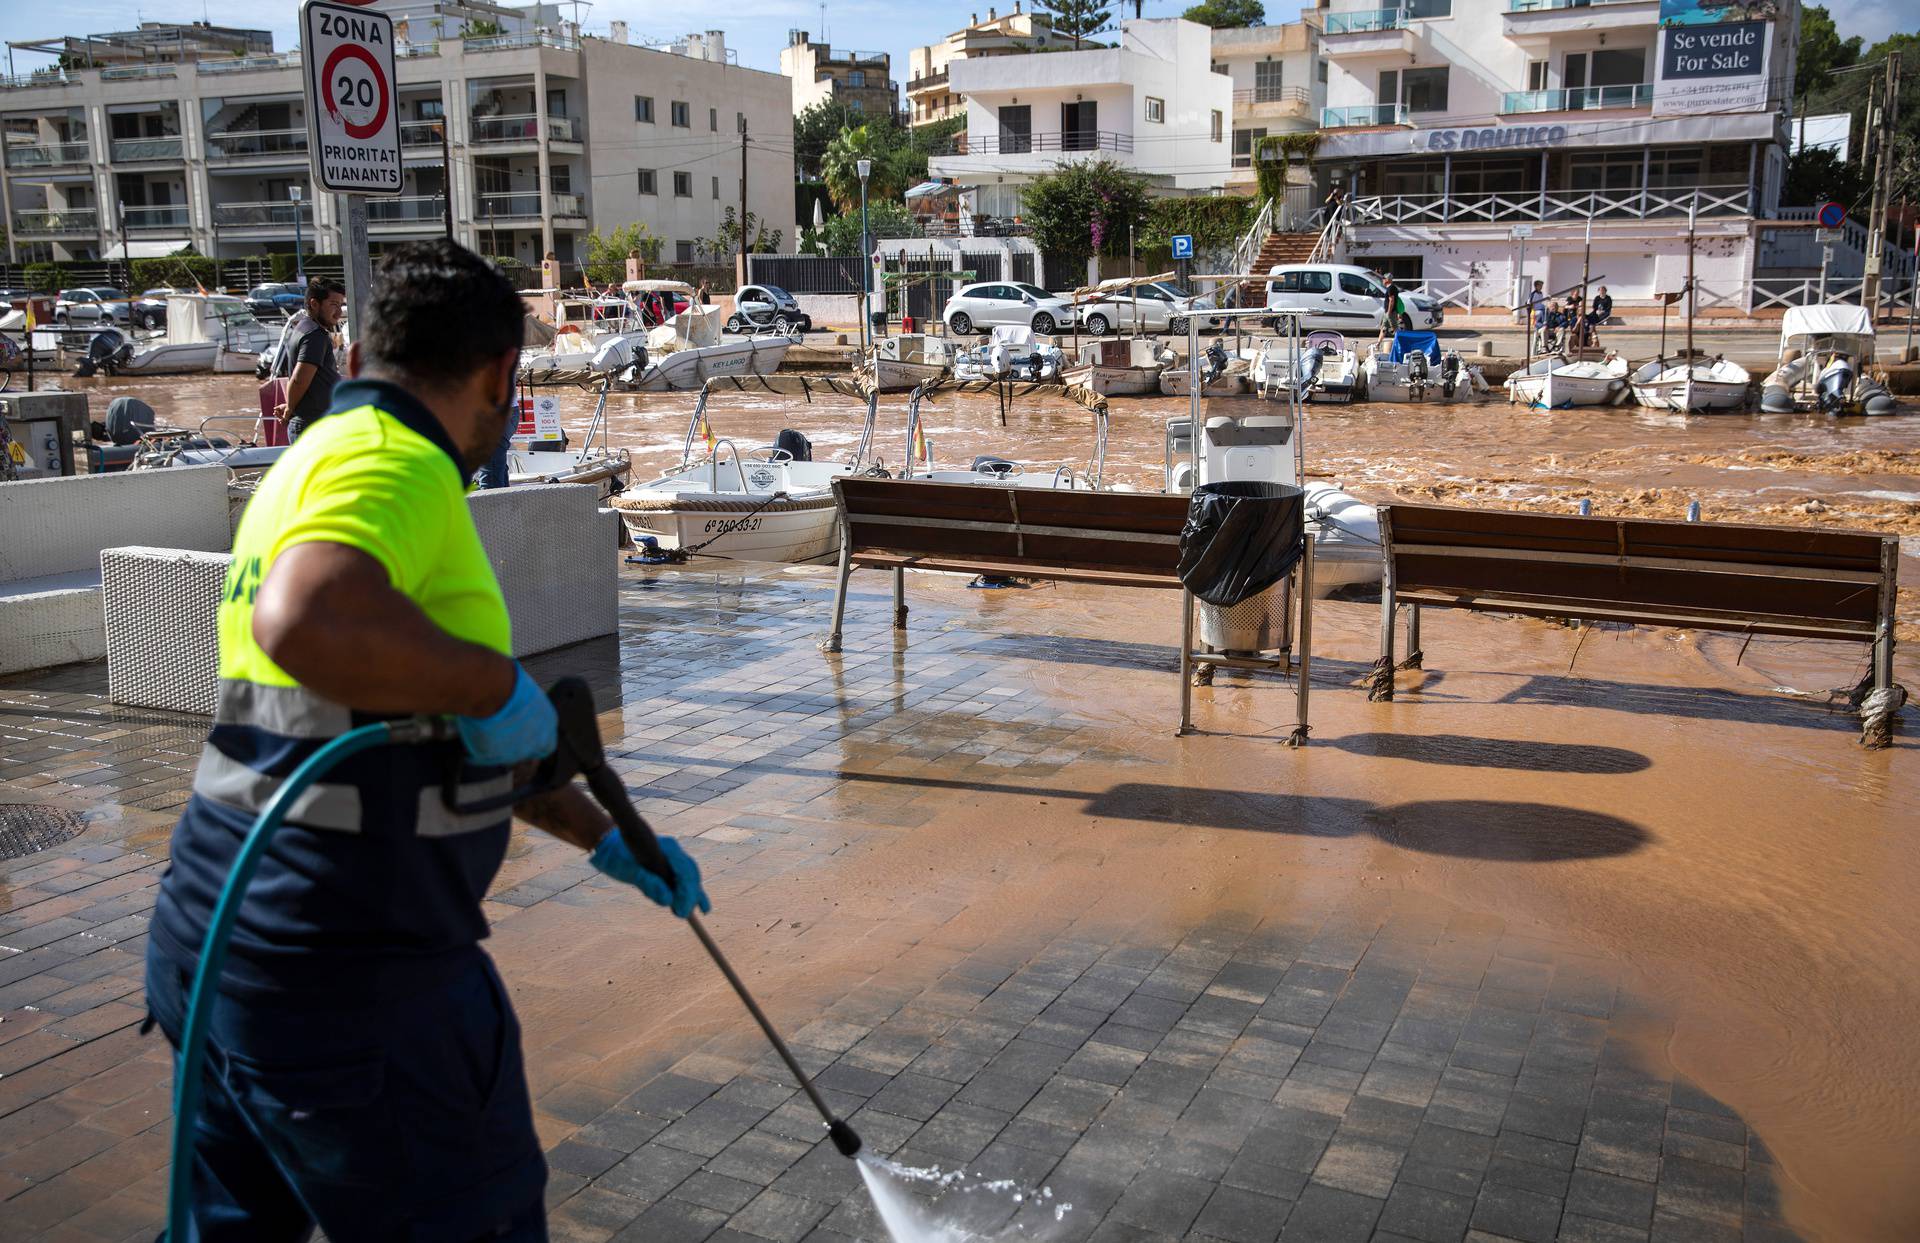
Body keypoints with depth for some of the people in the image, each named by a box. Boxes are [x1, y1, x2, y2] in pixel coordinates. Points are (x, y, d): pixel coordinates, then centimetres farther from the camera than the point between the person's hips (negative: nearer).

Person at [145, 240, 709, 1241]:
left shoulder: (315, 463, 16)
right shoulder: (394, 462, -15)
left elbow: (462, 741, 22)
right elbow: (305, 620, -40)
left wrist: (605, 838, 26)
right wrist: (494, 682, -24)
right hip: (350, 983, -9)